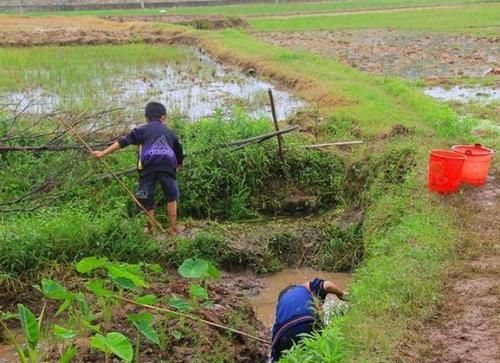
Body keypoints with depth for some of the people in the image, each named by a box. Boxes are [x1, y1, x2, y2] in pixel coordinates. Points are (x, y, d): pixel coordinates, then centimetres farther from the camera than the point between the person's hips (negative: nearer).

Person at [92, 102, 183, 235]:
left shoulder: (143, 129, 14)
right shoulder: (170, 132, 24)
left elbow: (124, 141, 3)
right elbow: (179, 150, 35)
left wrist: (103, 153, 0)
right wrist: (179, 164, 57)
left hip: (148, 168, -2)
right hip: (167, 167, 2)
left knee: (147, 199, 12)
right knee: (171, 198, 18)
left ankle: (151, 230, 13)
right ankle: (173, 229, 17)